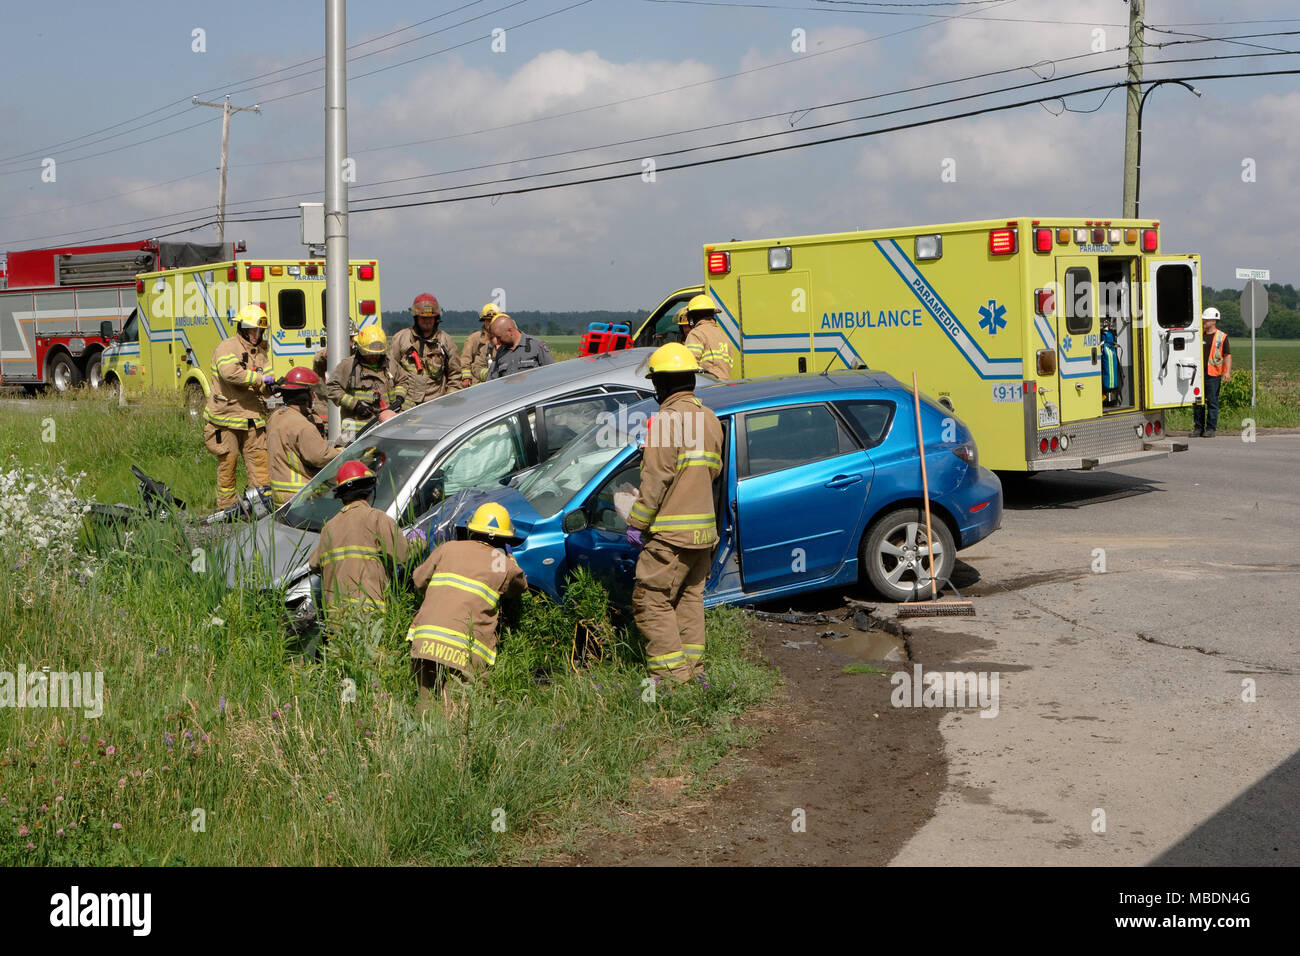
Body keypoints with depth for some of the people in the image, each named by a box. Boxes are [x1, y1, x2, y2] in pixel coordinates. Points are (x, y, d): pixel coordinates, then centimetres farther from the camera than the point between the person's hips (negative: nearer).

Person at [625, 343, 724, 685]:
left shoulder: (667, 419, -15)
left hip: (671, 533, -9)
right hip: (704, 529, 9)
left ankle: (673, 675, -6)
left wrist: (637, 523, -10)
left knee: (651, 601, -4)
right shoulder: (709, 419, 12)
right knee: (689, 599, 16)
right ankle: (694, 670, 18)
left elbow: (655, 480, -17)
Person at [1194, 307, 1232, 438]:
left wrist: (1228, 372, -11)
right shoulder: (1199, 334, 12)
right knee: (1197, 402, 4)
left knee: (1212, 402, -1)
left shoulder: (1221, 337, 1)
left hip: (1213, 375, -4)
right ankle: (1198, 427, 11)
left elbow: (1227, 355, 0)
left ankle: (1210, 428, 5)